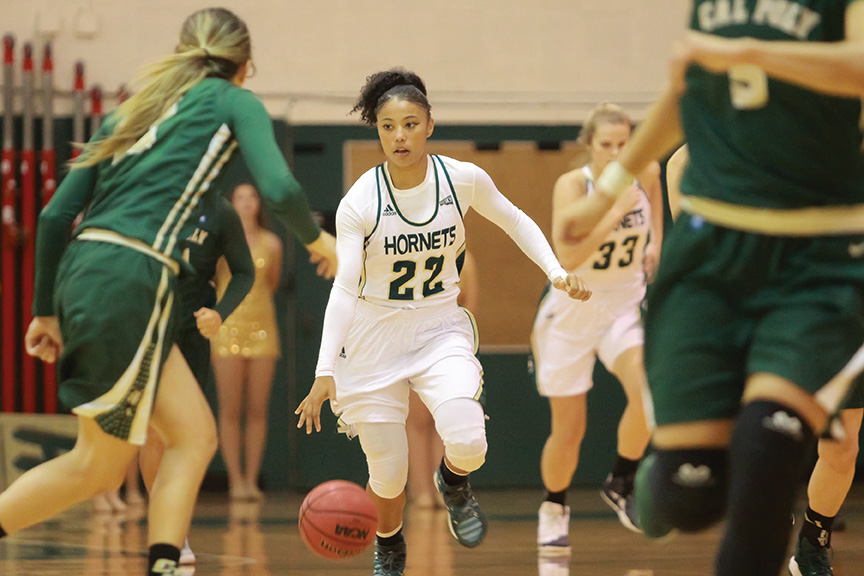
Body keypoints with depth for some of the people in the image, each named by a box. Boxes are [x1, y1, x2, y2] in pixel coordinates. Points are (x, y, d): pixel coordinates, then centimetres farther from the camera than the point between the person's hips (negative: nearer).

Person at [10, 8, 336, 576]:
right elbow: (279, 188, -8)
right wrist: (316, 238, 13)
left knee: (195, 434, 12)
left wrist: (47, 310, 27)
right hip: (129, 278, -7)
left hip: (82, 270, 8)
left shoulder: (130, 111, 24)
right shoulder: (234, 102, 8)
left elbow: (55, 216, 20)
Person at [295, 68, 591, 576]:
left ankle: (454, 485, 15)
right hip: (373, 338, -1)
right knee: (388, 477, 0)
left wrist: (557, 272, -2)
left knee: (468, 443, -24)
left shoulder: (464, 180, -10)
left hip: (441, 330, 1)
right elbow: (344, 289, -20)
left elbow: (515, 222, 9)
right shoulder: (359, 204, -17)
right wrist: (325, 371, -29)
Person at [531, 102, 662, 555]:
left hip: (625, 306, 3)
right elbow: (568, 256, -34)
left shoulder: (645, 174, -8)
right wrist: (616, 210, -38)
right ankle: (554, 509, 35)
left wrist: (656, 241, 15)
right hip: (572, 313, -3)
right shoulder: (572, 185, -21)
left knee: (646, 390, -26)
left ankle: (620, 485, -3)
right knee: (569, 429, 6)